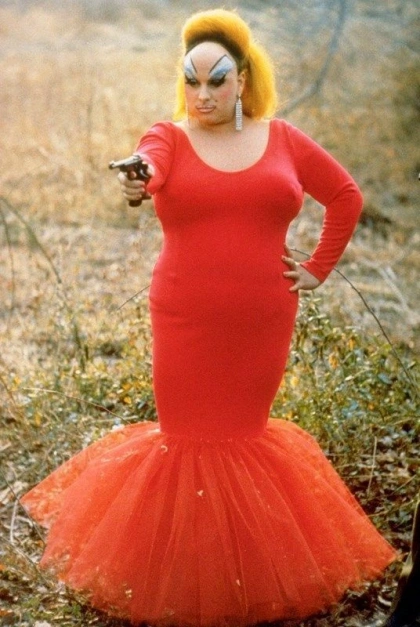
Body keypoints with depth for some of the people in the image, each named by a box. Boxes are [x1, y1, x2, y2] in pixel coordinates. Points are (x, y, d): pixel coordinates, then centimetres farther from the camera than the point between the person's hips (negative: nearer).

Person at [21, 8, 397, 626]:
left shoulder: (282, 138, 4)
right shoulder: (171, 137, -2)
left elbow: (346, 194, 13)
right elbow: (149, 163, -26)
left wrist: (318, 268, 7)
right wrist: (136, 180, -50)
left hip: (263, 321, 2)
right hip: (187, 322, -1)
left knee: (247, 432, 10)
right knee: (192, 436, 2)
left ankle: (247, 569, 29)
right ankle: (186, 571, 20)